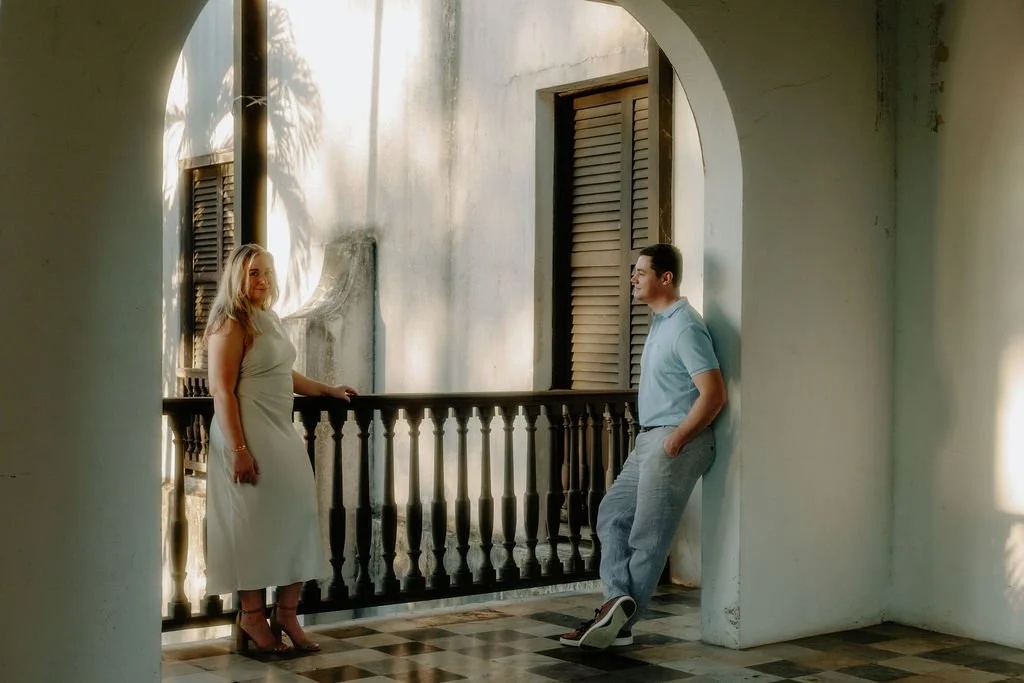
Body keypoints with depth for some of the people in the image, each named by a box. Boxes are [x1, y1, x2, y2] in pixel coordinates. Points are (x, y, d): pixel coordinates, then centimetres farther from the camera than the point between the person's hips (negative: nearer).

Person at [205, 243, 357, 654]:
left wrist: (328, 391, 34)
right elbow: (222, 391, -17)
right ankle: (252, 617, 10)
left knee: (299, 518, 4)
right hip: (249, 434, -8)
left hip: (282, 431, 8)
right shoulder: (230, 325, -10)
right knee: (253, 523, -2)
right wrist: (238, 450, -22)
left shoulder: (269, 320, 16)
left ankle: (286, 613, 14)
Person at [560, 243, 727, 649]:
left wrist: (675, 439, -20)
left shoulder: (685, 326, -16)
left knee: (648, 536, -2)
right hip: (649, 440, 10)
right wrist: (651, 439, 17)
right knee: (612, 515, 7)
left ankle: (620, 622, 5)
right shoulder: (660, 323, 15)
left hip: (674, 443, -10)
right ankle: (618, 600, 0)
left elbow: (713, 394, -22)